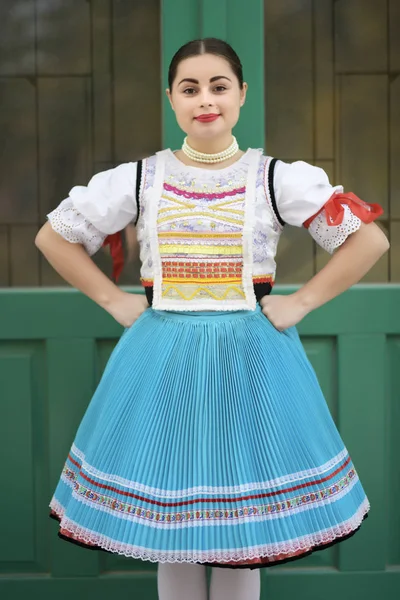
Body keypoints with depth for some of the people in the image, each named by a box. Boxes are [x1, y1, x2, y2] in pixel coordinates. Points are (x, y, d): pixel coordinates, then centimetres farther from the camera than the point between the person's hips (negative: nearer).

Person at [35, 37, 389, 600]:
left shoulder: (277, 177, -1)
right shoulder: (139, 179, 2)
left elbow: (369, 238, 1)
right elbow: (54, 237, 11)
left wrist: (301, 302, -4)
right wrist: (114, 300, 3)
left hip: (252, 358, -1)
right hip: (162, 359, 1)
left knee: (244, 528, 6)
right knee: (169, 529, 7)